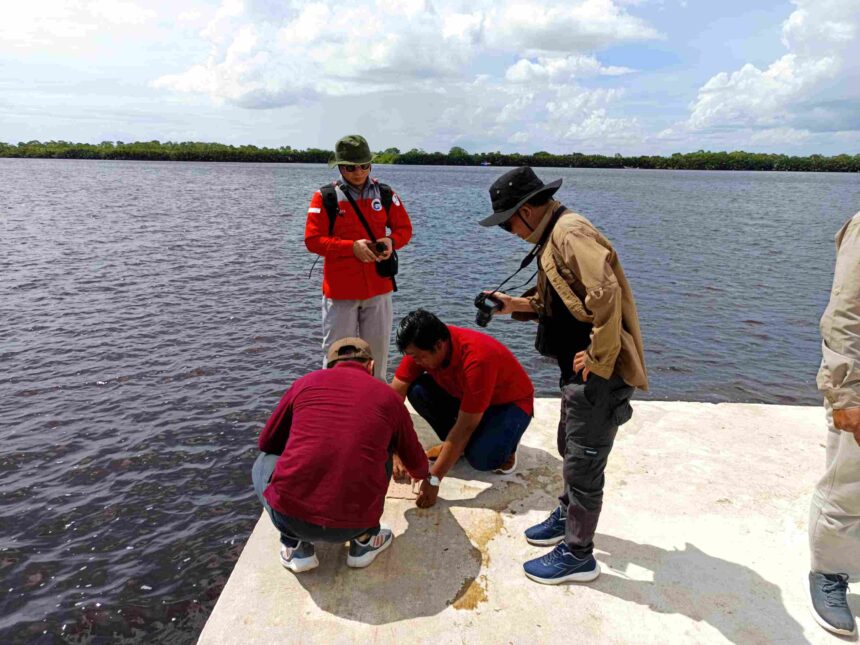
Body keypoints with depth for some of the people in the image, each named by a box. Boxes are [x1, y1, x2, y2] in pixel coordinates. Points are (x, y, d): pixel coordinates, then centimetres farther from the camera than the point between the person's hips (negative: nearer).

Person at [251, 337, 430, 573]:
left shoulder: (306, 382, 10)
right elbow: (415, 461, 28)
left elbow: (267, 443, 24)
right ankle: (365, 539, 22)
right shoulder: (388, 396, 11)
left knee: (264, 462, 31)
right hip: (353, 524, 1)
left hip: (289, 514, -1)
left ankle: (295, 546, 14)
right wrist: (422, 475, 53)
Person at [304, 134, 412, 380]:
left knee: (377, 350, 13)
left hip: (378, 287, 3)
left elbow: (405, 228, 11)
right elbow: (312, 240, -9)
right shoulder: (325, 197, -5)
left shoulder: (385, 194, 4)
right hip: (340, 290, -3)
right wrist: (352, 247, -20)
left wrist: (391, 241, -13)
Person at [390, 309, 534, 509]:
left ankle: (505, 442, 1)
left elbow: (465, 427, -34)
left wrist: (433, 478, -33)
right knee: (416, 391, -20)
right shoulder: (420, 348, -20)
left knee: (481, 457, -34)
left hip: (510, 402, -6)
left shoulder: (477, 359, -38)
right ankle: (452, 444, 2)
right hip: (464, 395, 6)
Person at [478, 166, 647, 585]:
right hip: (579, 367, 11)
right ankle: (567, 517, 46)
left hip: (600, 372, -11)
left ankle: (578, 555, 21)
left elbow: (605, 294, -32)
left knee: (583, 463, 3)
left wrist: (598, 358, -25)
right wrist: (518, 305, 9)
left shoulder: (570, 232, -21)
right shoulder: (555, 235, 13)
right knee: (572, 449, 25)